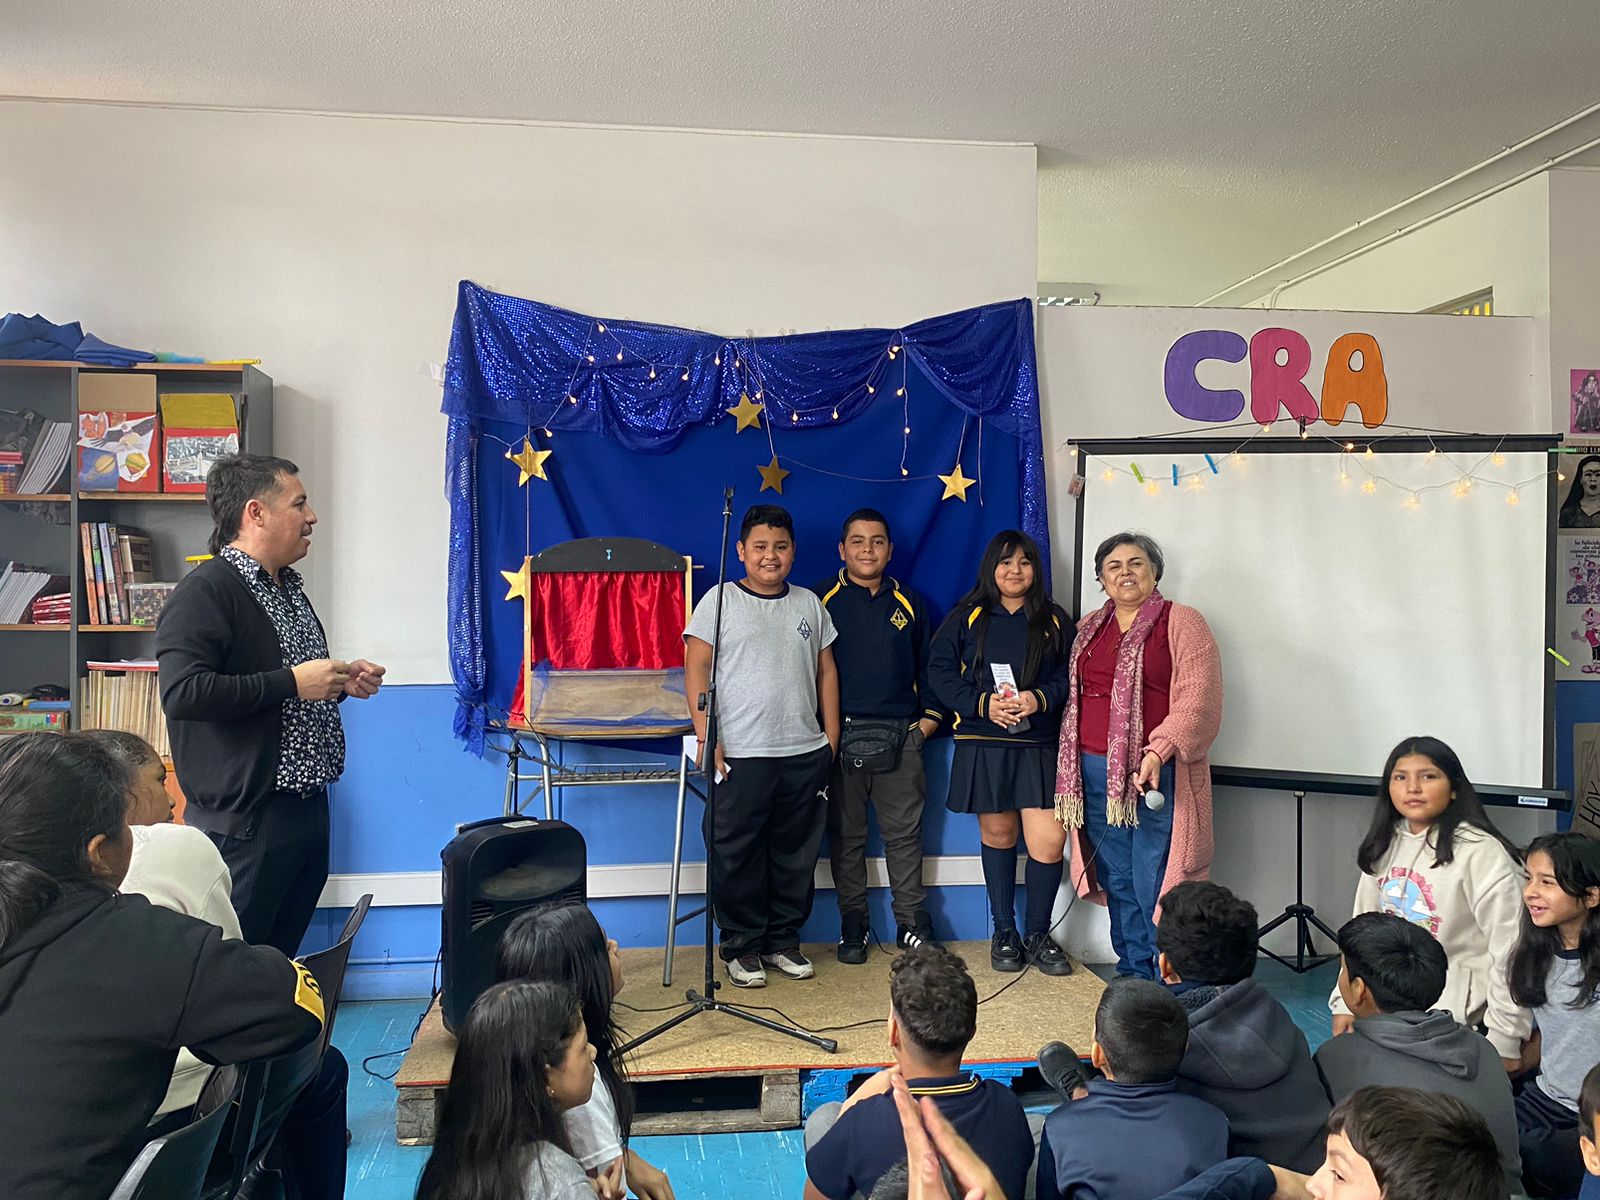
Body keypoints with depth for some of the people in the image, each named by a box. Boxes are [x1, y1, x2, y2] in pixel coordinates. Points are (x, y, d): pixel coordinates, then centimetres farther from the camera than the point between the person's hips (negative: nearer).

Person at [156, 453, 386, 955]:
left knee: (282, 962, 15)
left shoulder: (288, 588, 18)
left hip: (306, 808, 9)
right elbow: (182, 692, -26)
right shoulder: (206, 590, -12)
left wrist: (341, 683, 10)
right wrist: (292, 682, -21)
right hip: (245, 818, -9)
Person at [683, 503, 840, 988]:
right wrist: (705, 737, -13)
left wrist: (831, 735, 9)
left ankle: (783, 940, 26)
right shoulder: (720, 600, 0)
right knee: (737, 856, 3)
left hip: (805, 753, 4)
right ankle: (742, 947, 18)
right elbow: (696, 668, -5)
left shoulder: (809, 603, 11)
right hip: (740, 754, -4)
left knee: (796, 855, 11)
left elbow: (826, 671, 15)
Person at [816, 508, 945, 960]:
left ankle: (912, 922, 16)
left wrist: (930, 716, 6)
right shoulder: (820, 600, 4)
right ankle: (853, 924, 16)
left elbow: (927, 664, 17)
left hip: (901, 736, 2)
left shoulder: (909, 603, 13)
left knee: (905, 833, 5)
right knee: (845, 835, 5)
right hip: (840, 735, -2)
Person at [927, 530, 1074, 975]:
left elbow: (1070, 676, 6)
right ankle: (1004, 933, 25)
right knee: (998, 834, 9)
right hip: (983, 745, 0)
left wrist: (1040, 699, -14)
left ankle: (1038, 934, 13)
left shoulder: (1054, 621, 9)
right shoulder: (966, 618, 6)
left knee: (1049, 840, -8)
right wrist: (982, 703, -13)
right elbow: (940, 672, 1)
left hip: (1038, 746, 0)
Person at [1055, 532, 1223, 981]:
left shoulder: (1182, 623, -1)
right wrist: (1071, 765, 12)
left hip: (1155, 775, -6)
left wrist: (1158, 750, -23)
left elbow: (1198, 699, -11)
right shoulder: (1088, 628, 17)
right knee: (1117, 880, 12)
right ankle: (1132, 970, 25)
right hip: (1095, 772, 6)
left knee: (1156, 882, -5)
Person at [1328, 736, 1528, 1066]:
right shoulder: (1385, 846, 6)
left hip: (1452, 1006, -6)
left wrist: (1503, 1041, -12)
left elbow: (1510, 950, -14)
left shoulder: (1481, 853, -15)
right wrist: (1345, 1003, 7)